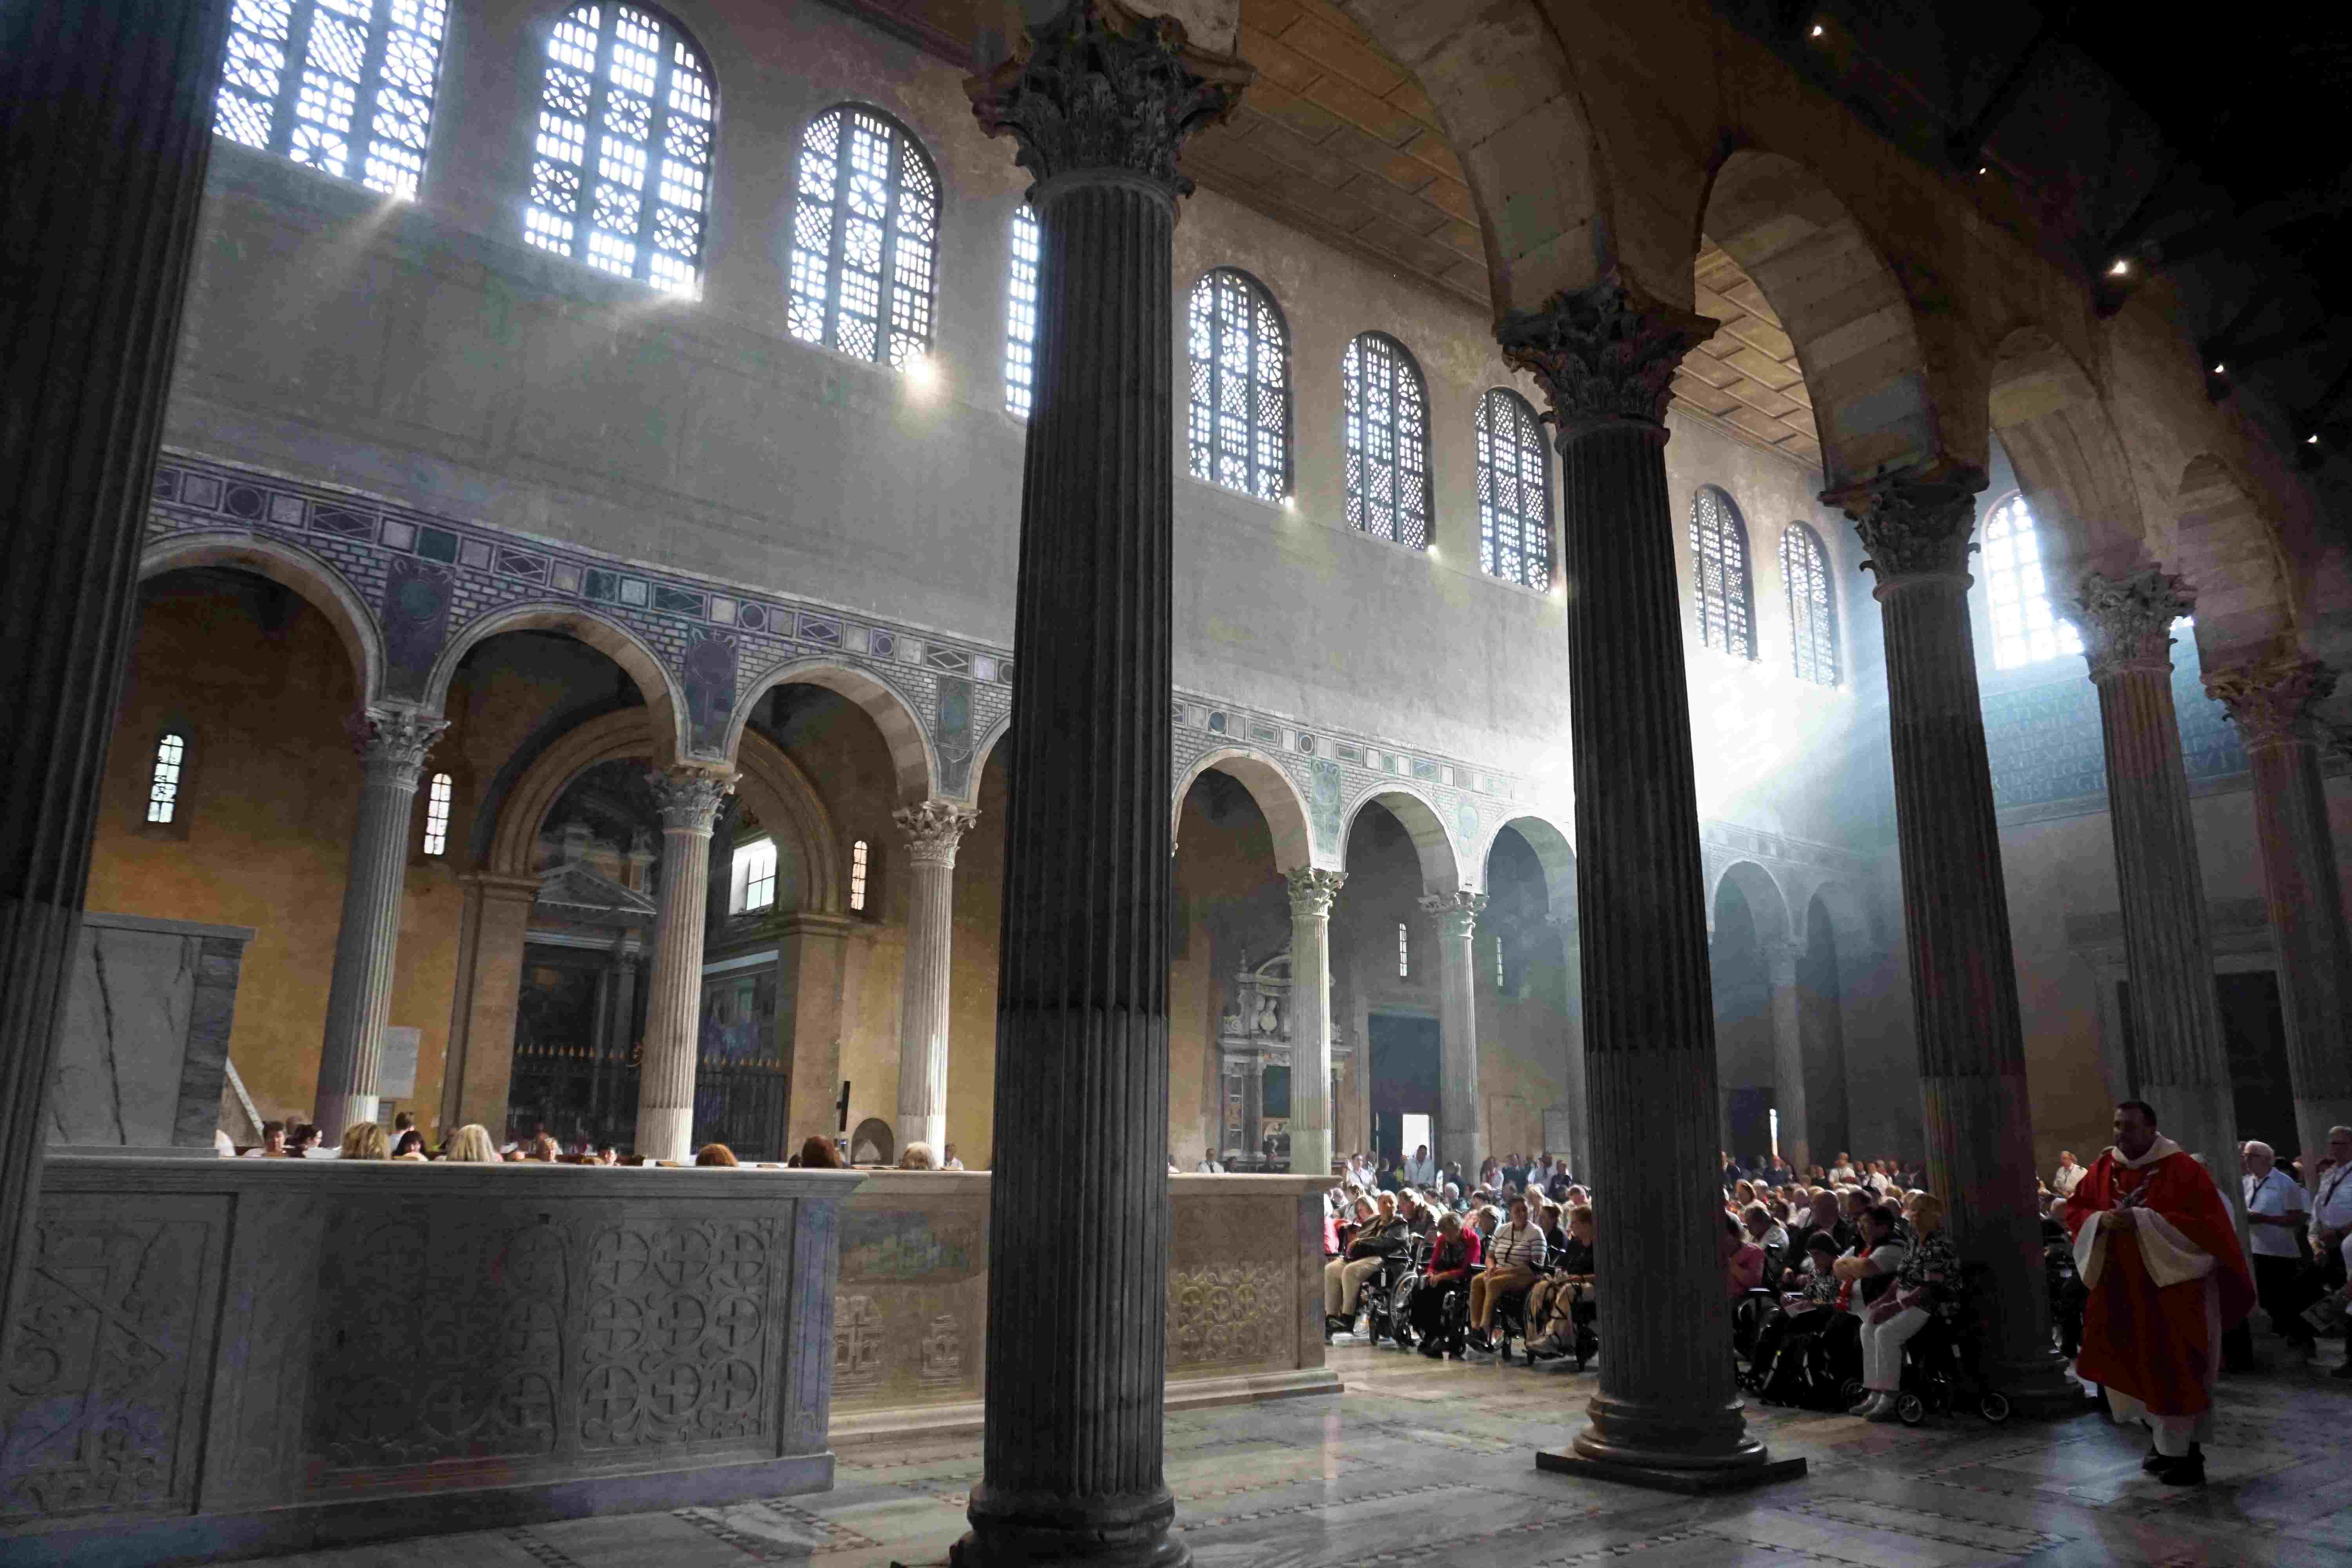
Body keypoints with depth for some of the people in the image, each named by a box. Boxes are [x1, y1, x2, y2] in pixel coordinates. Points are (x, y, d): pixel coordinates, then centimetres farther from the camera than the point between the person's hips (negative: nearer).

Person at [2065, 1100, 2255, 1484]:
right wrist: (2101, 1219, -13)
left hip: (2172, 1286, -5)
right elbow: (2075, 1209, 9)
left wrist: (2143, 1220, -24)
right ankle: (2166, 1439, 30)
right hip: (2122, 1286, 6)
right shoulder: (2103, 1168, 4)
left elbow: (2205, 1221, -18)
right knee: (2134, 1368, 12)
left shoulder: (2182, 1168, -11)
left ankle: (2184, 1450, 13)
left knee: (2174, 1371, 0)